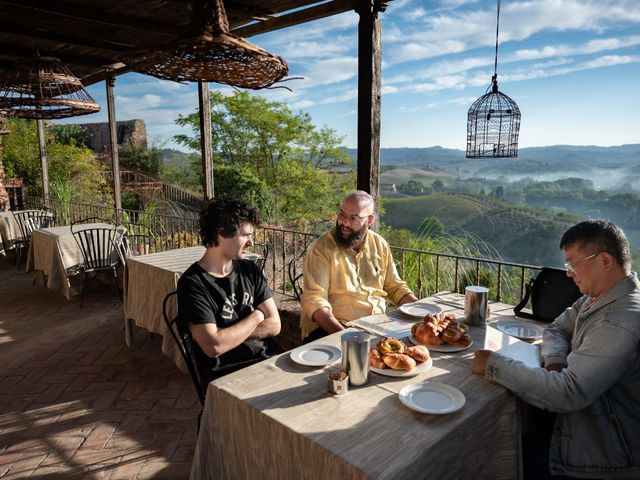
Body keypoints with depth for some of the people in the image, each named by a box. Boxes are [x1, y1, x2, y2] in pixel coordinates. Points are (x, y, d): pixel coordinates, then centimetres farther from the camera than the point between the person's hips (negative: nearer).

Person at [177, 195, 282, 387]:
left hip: (269, 358, 6)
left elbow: (274, 325, 4)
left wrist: (228, 335, -8)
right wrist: (255, 317, -5)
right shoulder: (192, 283, -9)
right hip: (227, 374, -5)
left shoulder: (250, 270, 8)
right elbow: (213, 347, -18)